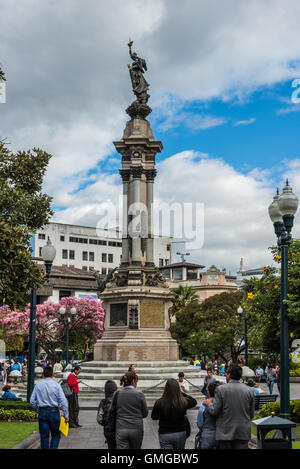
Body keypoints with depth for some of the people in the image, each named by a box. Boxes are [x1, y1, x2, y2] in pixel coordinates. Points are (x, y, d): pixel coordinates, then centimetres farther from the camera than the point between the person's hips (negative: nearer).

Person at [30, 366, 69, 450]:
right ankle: (53, 448, -4)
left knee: (44, 435, 8)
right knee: (55, 434, 11)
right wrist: (66, 415, -4)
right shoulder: (56, 385, -5)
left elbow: (32, 401, 3)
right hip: (54, 411, -2)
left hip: (42, 412, 2)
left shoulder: (38, 385, 1)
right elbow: (63, 401, -8)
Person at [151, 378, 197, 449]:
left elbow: (153, 417, 2)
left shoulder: (159, 403, -16)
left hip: (165, 435, -2)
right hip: (180, 433, 2)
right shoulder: (184, 402, -14)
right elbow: (194, 402, 10)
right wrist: (182, 393, 12)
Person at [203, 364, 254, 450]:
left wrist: (209, 403, 12)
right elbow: (251, 415, 7)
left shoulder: (220, 389, -9)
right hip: (243, 433, 2)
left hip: (225, 433, -2)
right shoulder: (249, 391, 0)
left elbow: (214, 412, -7)